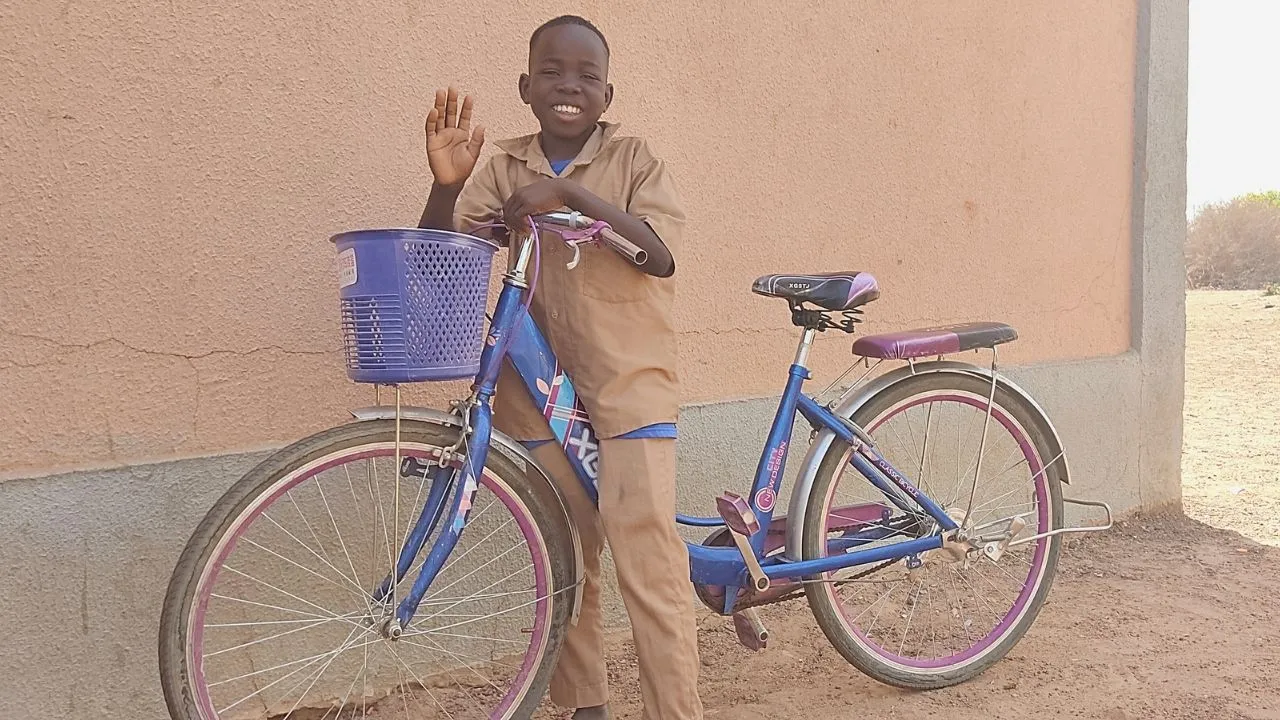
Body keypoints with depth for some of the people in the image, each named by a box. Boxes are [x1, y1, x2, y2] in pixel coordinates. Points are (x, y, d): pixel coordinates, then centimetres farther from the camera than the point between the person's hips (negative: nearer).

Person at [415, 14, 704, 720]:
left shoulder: (632, 158, 0)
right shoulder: (505, 170, 6)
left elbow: (661, 252, -16)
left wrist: (568, 193, -24)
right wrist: (445, 184, -21)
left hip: (628, 386, -3)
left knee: (648, 564, -10)